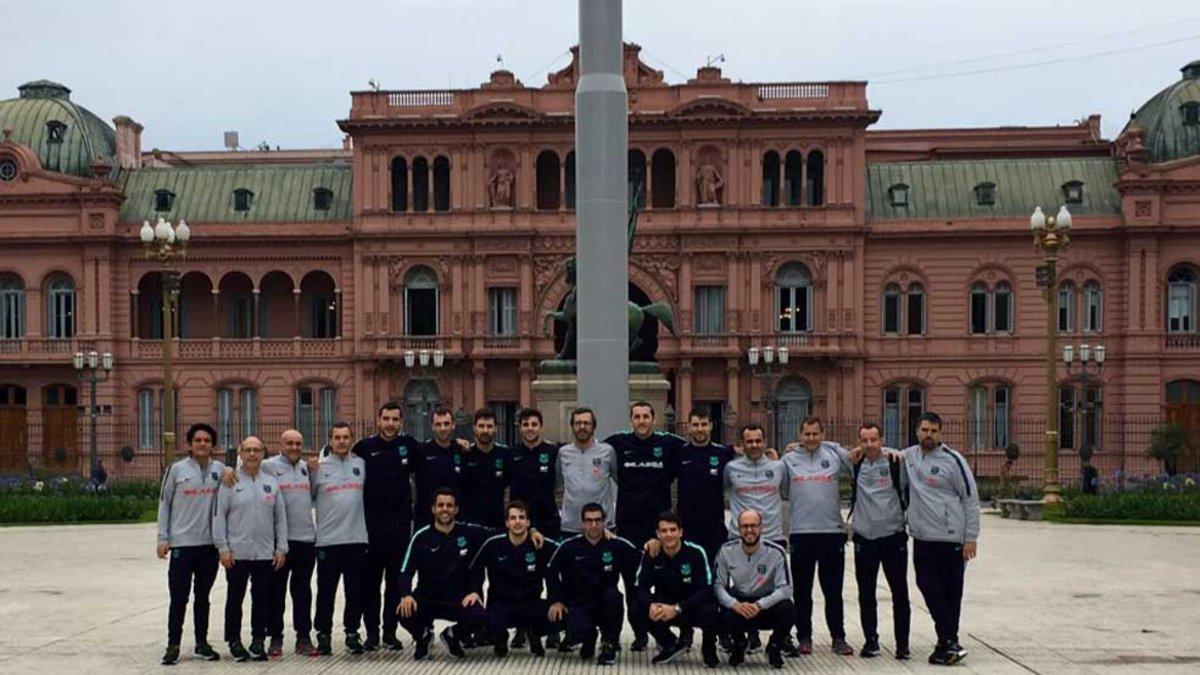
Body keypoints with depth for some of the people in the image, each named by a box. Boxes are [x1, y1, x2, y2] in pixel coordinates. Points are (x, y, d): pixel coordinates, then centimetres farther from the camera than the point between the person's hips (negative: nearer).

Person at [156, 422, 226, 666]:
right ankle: (173, 646, 10)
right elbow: (164, 504, 2)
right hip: (182, 543, -2)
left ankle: (202, 643, 22)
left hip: (210, 543, 2)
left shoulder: (219, 469, 4)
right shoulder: (177, 469, -1)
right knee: (179, 598, 0)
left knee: (203, 596, 12)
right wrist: (163, 538, -3)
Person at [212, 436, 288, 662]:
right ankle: (234, 641, 17)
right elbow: (219, 515, -2)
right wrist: (223, 548, -8)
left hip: (266, 554, 3)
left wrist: (281, 548, 5)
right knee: (235, 598, 5)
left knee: (263, 599, 7)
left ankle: (258, 641, 17)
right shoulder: (231, 482, 0)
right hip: (237, 553, -3)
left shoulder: (272, 483, 9)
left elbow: (280, 518, 10)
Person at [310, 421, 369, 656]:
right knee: (326, 591, 4)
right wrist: (311, 472, -6)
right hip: (328, 539, -2)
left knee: (356, 591, 7)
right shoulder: (319, 466, 3)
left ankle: (352, 632, 20)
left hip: (357, 538, 2)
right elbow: (309, 497, 4)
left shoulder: (361, 464, 9)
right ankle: (324, 635, 15)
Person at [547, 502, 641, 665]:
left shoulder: (618, 545, -7)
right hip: (579, 604, 0)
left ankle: (609, 644, -10)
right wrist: (556, 601, -1)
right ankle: (589, 638, 15)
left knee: (613, 595, -34)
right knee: (576, 635, -28)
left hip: (606, 603, 0)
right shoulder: (569, 546, -4)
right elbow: (552, 571, 6)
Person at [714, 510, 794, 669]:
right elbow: (718, 585, -10)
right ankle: (739, 646, 8)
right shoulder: (726, 551, -9)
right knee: (727, 617, -33)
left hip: (767, 604, 0)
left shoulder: (776, 552, -14)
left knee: (787, 609, -31)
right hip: (738, 603, 0)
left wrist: (759, 605, -31)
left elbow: (785, 588, -17)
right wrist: (735, 604, -29)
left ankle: (774, 648, 2)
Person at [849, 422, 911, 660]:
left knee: (900, 593, 3)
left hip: (893, 536, -2)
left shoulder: (896, 463, -3)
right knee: (866, 595, 9)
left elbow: (909, 490, 5)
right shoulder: (854, 464, 4)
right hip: (864, 539, 2)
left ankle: (902, 643, 12)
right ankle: (871, 641, 20)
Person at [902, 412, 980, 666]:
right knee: (929, 588, 2)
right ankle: (949, 643, 9)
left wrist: (971, 537, -9)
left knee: (951, 593, 3)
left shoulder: (952, 459, -6)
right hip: (922, 538, 5)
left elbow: (971, 499, -5)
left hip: (951, 538, -5)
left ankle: (948, 642, 7)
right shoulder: (910, 455, 9)